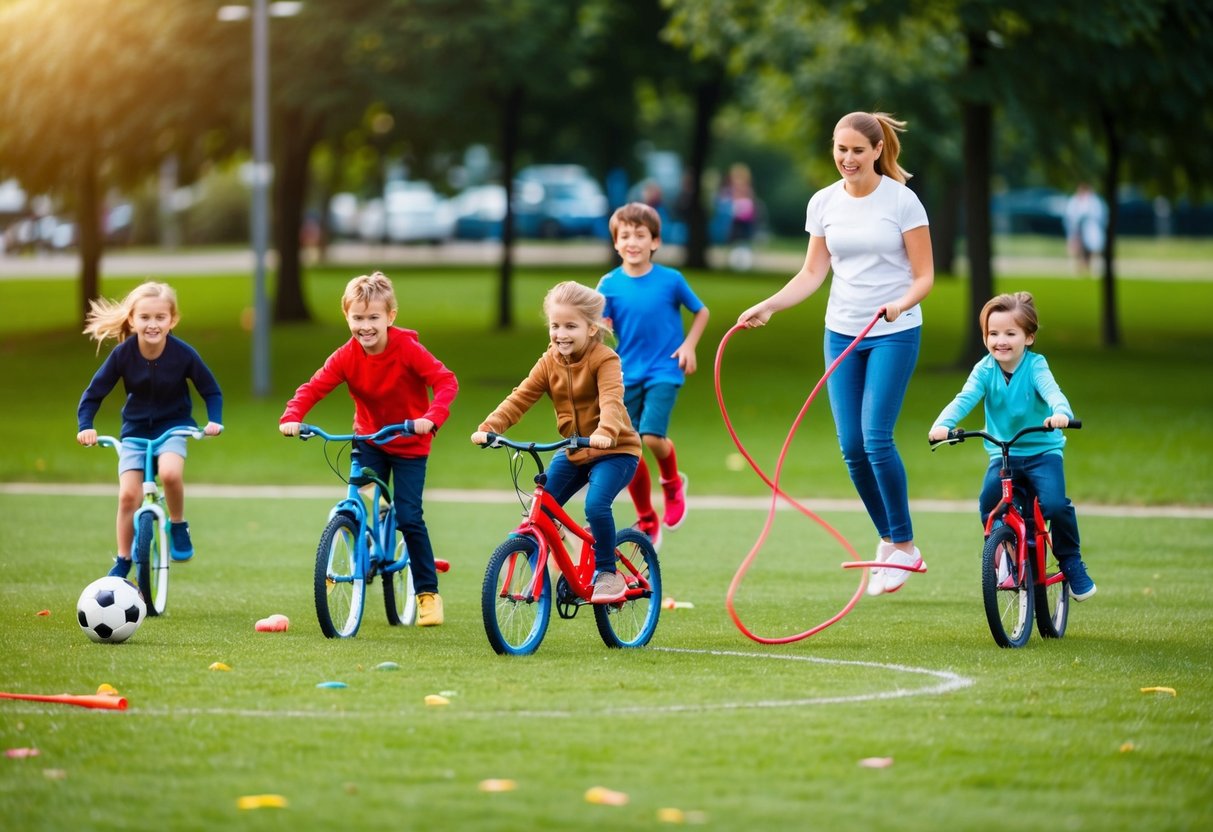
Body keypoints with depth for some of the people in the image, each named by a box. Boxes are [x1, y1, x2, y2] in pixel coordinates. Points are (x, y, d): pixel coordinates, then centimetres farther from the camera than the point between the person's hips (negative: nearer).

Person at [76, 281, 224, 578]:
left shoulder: (183, 354, -20)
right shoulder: (123, 354, -18)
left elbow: (211, 391, -6)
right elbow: (93, 394, -8)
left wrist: (215, 421, -22)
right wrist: (85, 427, -23)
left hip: (173, 426, -2)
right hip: (135, 428, 2)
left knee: (170, 473, -32)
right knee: (128, 495, -9)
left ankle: (178, 527, -4)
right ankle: (123, 562, 10)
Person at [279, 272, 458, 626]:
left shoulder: (408, 349, -22)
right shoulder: (346, 357, -14)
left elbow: (446, 381, -26)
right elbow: (313, 387, -18)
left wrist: (432, 416, -43)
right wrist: (291, 417, -37)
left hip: (409, 443, -3)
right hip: (369, 440, 3)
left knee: (408, 517, -8)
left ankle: (428, 592, 4)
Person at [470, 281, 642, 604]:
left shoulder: (604, 360, -17)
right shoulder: (550, 362, 0)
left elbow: (612, 400, -34)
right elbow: (520, 398, -8)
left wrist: (604, 432, -54)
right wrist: (489, 427, -24)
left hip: (615, 450, -6)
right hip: (573, 451, 6)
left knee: (595, 504, -27)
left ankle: (608, 574, -10)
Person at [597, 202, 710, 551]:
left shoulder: (671, 280, -6)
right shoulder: (610, 284, -2)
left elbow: (701, 312, 8)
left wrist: (689, 345, -3)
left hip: (663, 371, -3)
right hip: (628, 374, 3)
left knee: (652, 436, -21)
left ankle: (673, 483, 13)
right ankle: (646, 520, 19)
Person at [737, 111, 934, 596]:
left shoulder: (901, 201, -8)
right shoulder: (824, 203, 4)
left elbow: (924, 274, -6)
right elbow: (813, 273, 9)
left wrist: (902, 303, -26)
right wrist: (768, 306, -4)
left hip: (893, 333, -5)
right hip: (841, 333, 5)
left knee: (876, 437, -15)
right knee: (852, 446, 0)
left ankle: (904, 546, -3)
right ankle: (888, 539, 17)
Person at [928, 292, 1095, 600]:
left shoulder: (1035, 366, -10)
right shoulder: (985, 370, -4)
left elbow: (1052, 392, -28)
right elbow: (964, 399, -18)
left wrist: (1060, 413, -52)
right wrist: (943, 424, -39)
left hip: (1042, 451, -2)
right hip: (1002, 453, 2)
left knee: (1055, 504, -25)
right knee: (988, 502, -24)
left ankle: (1072, 563, 1)